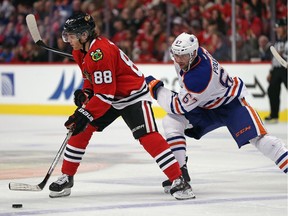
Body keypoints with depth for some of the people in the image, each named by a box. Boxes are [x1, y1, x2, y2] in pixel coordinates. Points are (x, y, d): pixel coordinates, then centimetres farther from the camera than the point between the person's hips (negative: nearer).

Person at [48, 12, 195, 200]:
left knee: (148, 137, -20)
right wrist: (85, 93, -3)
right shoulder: (80, 52, -1)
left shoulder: (100, 52, -31)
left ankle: (179, 182, -19)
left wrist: (85, 114, -30)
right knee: (82, 129, 2)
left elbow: (105, 94, -31)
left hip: (134, 95, -9)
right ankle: (66, 178, 12)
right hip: (110, 98, 10)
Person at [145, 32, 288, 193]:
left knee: (257, 138, -24)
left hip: (231, 103, -8)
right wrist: (183, 93, 16)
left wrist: (156, 87, -22)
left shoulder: (199, 77, -39)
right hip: (205, 107, 8)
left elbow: (178, 106, -29)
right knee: (171, 122, -11)